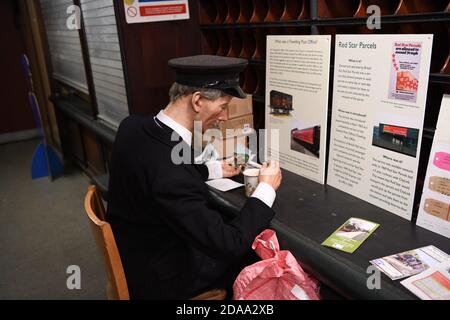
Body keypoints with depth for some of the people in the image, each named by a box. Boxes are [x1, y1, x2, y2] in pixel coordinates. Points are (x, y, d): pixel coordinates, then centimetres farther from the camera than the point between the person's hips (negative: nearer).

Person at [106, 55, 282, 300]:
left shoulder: (133, 127, -12)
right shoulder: (171, 175, -37)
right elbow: (227, 245, -28)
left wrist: (215, 169, 10)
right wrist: (267, 188, -17)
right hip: (159, 278, -7)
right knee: (255, 253, 10)